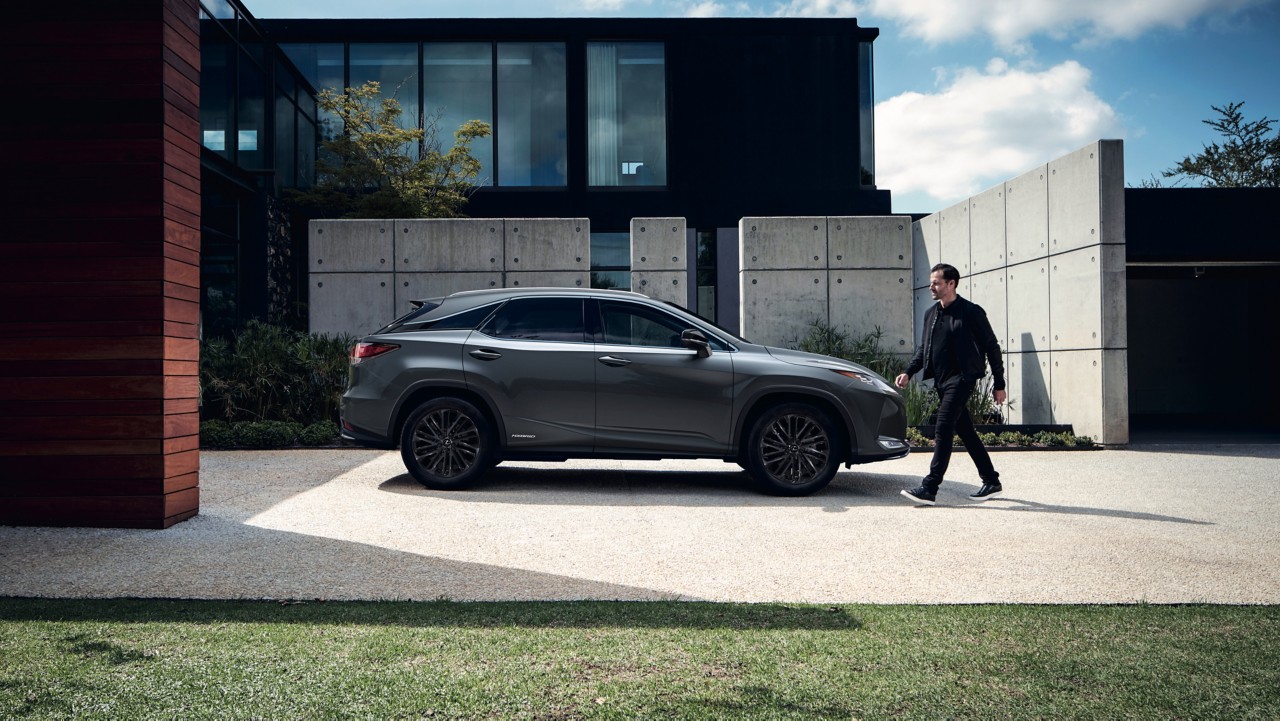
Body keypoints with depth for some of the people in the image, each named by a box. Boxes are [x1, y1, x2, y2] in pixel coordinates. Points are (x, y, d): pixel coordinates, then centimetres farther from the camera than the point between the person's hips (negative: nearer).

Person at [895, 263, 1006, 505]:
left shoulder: (971, 312, -7)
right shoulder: (931, 314, 12)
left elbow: (992, 347, -4)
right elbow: (923, 348, 19)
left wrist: (999, 384, -3)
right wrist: (908, 372, 4)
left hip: (961, 379, -7)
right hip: (941, 381, 7)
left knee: (942, 431, -14)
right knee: (965, 432, 12)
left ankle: (929, 489, -16)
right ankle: (991, 482, 24)